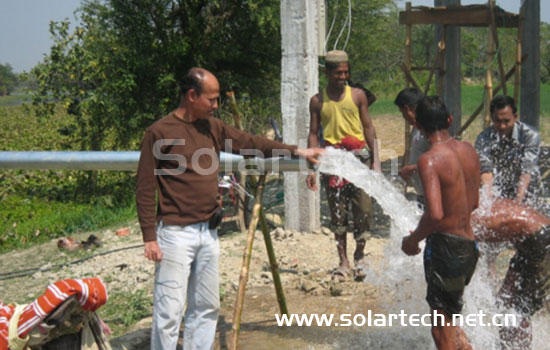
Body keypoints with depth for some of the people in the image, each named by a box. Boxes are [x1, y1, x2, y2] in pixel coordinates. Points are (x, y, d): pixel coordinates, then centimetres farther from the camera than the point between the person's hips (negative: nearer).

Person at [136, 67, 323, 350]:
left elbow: (250, 143, 14)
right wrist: (149, 238, -14)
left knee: (206, 307, 13)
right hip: (176, 233, -7)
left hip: (208, 232, 7)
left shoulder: (212, 127, 9)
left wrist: (296, 151, 8)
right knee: (169, 312, -5)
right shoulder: (159, 132, -10)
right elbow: (145, 189, -10)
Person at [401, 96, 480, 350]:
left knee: (442, 329, 1)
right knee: (448, 318, 24)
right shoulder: (468, 151, 6)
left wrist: (413, 240, -11)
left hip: (445, 244, -8)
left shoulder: (429, 160, -17)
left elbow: (435, 214, -27)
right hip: (470, 245, 8)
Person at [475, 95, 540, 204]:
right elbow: (486, 171, -17)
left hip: (523, 198, -1)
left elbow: (526, 173, -18)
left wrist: (517, 203, -30)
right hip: (496, 196, 1)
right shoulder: (484, 139, -7)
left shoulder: (530, 136, -10)